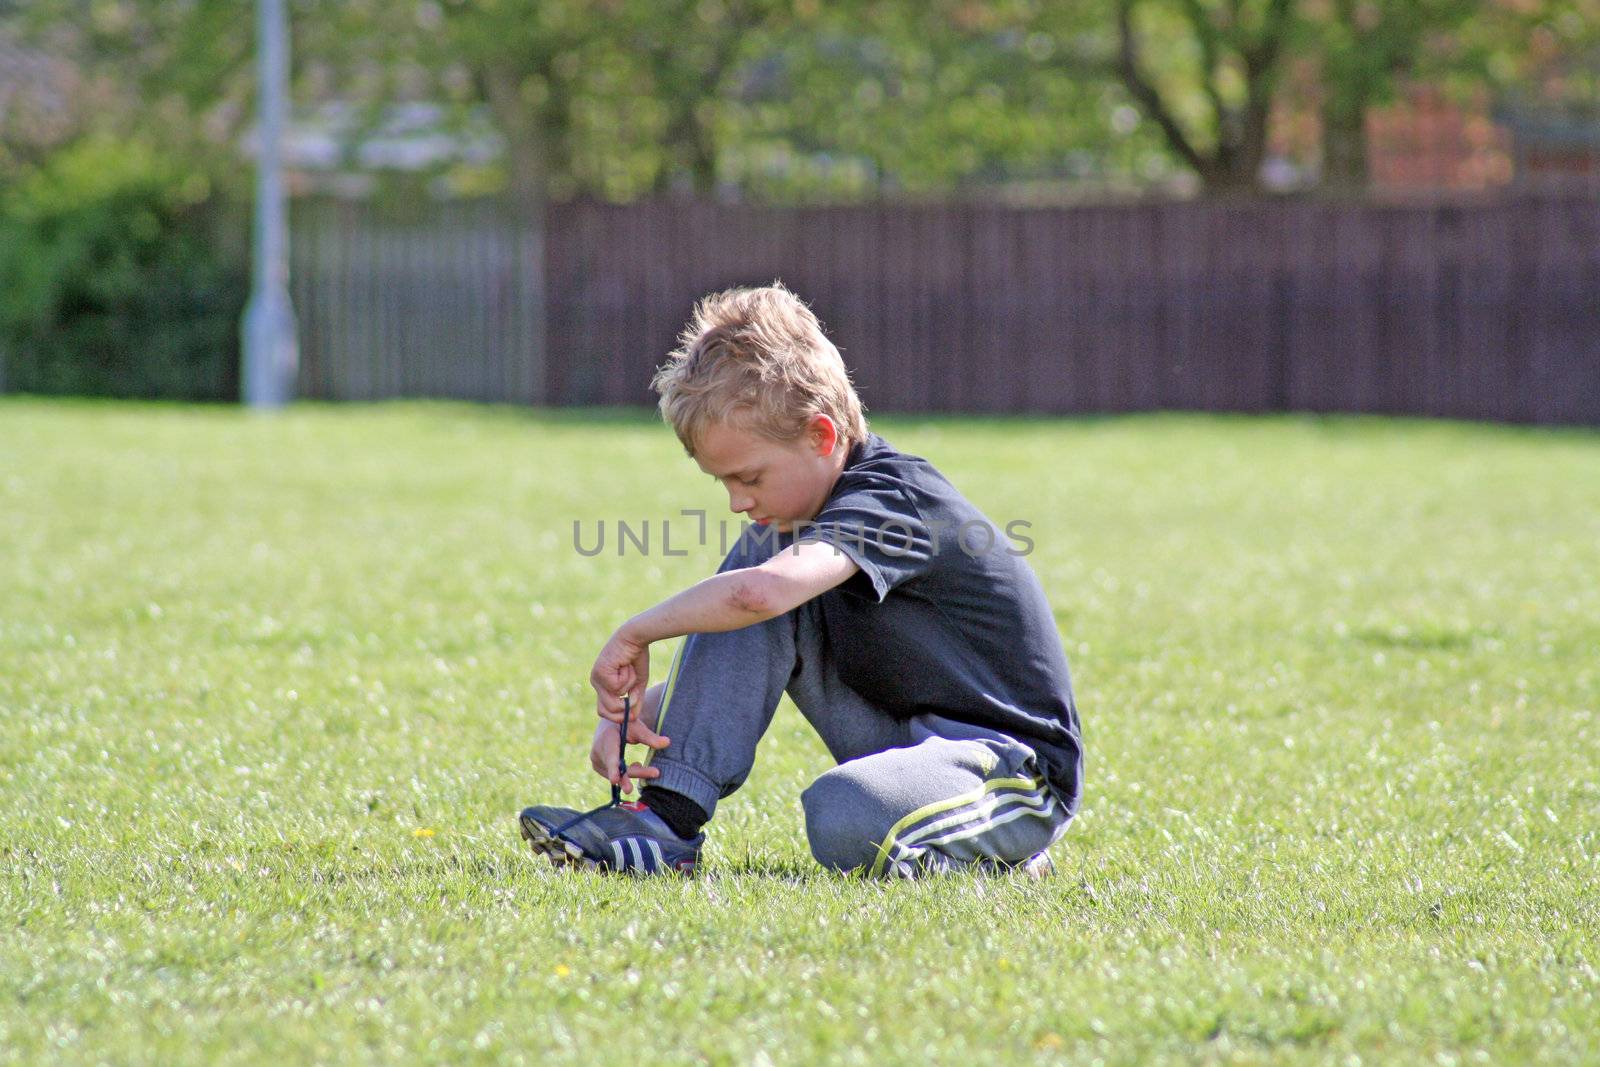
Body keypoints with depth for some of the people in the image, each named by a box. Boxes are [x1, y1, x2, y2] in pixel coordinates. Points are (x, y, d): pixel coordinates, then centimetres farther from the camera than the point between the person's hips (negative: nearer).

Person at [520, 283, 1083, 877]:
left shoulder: (892, 497, -23)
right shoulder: (794, 517, 7)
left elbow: (761, 592, -42)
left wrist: (637, 633, -27)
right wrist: (630, 711, -12)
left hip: (1021, 767, -9)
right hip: (898, 740, 9)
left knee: (843, 818, -41)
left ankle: (998, 849, -7)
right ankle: (667, 819, -14)